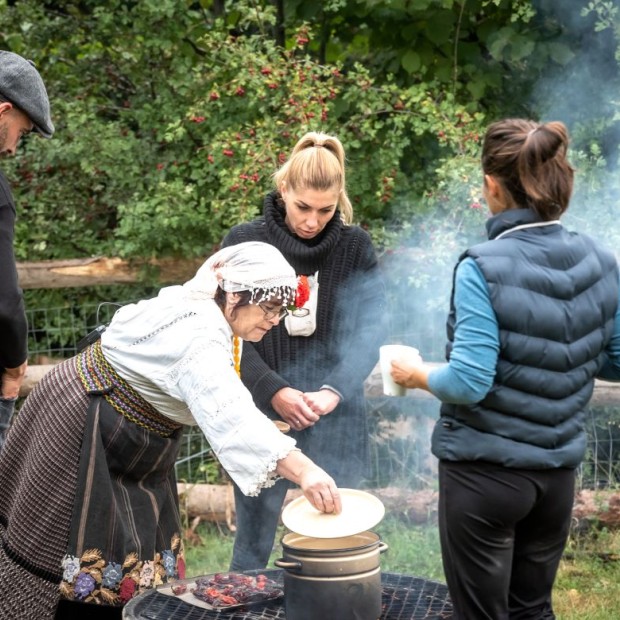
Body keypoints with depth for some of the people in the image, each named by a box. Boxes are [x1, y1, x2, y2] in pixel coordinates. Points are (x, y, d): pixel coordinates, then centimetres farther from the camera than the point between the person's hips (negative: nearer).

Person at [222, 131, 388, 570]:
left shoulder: (355, 247, 2)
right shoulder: (246, 242, -1)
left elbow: (372, 330, -3)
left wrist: (334, 391, -19)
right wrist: (273, 391, -19)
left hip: (336, 421, 1)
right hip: (261, 417, -1)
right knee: (253, 546, 6)